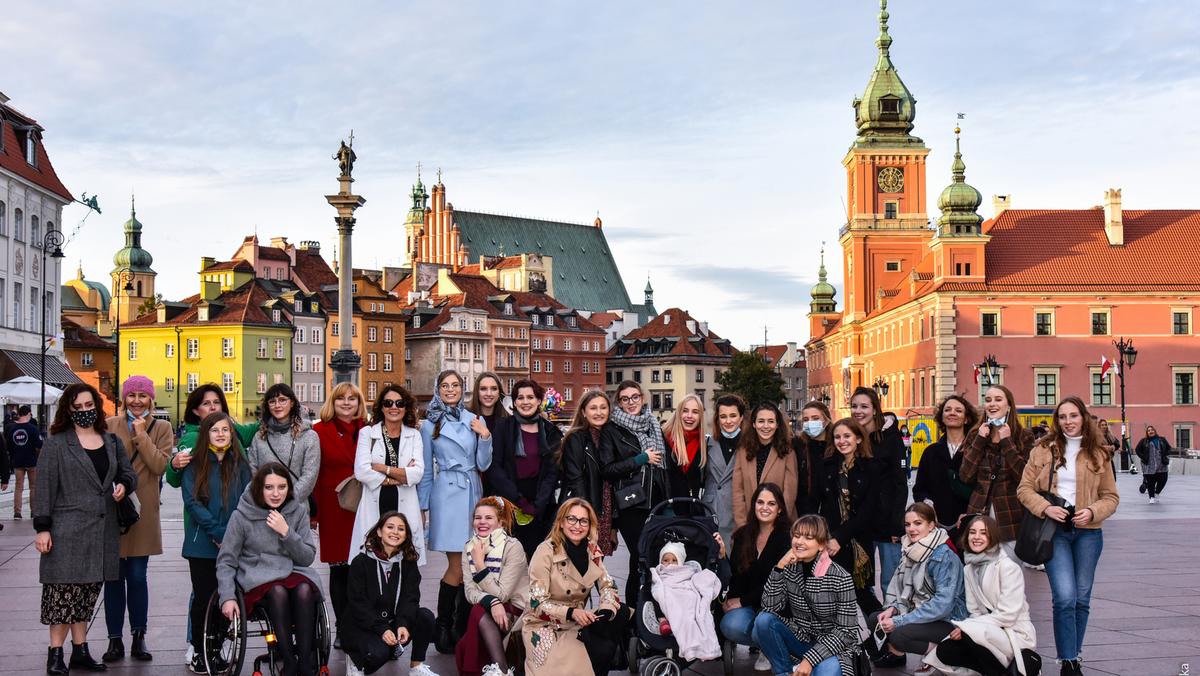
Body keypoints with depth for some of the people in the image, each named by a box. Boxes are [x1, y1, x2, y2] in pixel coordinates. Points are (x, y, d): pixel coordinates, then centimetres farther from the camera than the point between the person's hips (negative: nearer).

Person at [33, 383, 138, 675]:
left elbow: (129, 473, 22)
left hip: (103, 530, 5)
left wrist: (124, 485, -2)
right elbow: (43, 487, -5)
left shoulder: (111, 442, 13)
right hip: (68, 529, -5)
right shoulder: (56, 443, -2)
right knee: (64, 590, -5)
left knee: (87, 591, 10)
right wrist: (42, 527, -9)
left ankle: (80, 651, 17)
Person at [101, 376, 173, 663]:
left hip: (142, 512, 0)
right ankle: (115, 639, 12)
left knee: (137, 577, 3)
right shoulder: (109, 425, 5)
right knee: (114, 577, 4)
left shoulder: (161, 429, 6)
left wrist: (141, 434, -9)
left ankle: (139, 638, 13)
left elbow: (159, 465, -8)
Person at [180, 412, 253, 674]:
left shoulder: (240, 465, 8)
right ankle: (199, 652, 14)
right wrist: (218, 533, -16)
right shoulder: (194, 464, 0)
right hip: (202, 545, -2)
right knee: (203, 598, 3)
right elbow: (192, 502, -8)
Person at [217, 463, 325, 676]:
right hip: (258, 576, -2)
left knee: (304, 591, -32)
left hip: (292, 572, 2)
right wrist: (228, 597, -12)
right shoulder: (242, 516, -2)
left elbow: (308, 558, 1)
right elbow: (226, 561, 2)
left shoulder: (298, 511, 4)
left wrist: (286, 532, -14)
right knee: (278, 592, -35)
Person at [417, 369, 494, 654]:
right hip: (447, 494, -3)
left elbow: (483, 465, 8)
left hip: (473, 493, 3)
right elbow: (425, 470, 8)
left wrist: (485, 437, -7)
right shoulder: (430, 425, 4)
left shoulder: (475, 421, 8)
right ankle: (443, 628, 3)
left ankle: (463, 626, 13)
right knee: (457, 566, -8)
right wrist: (423, 506, 7)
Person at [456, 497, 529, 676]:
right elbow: (470, 592, -6)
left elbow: (501, 593, -18)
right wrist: (492, 602, -26)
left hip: (517, 612, -4)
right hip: (487, 613, 4)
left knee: (480, 611, -32)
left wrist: (479, 563, -19)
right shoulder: (469, 547, 2)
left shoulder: (513, 547, -14)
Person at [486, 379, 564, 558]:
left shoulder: (550, 432, 8)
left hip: (539, 509, 2)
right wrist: (518, 500, -12)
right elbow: (494, 467, -4)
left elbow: (552, 471, 5)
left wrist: (538, 505, -8)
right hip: (506, 506, -1)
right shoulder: (503, 427, 2)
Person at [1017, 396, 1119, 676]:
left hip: (1087, 532, 2)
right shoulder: (1043, 450, 2)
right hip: (1055, 531, -2)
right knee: (1065, 598, -13)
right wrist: (1045, 508, -15)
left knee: (1082, 599, 10)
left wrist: (1093, 512, -13)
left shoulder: (1098, 453, 5)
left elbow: (1111, 496, 7)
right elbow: (1024, 488, 2)